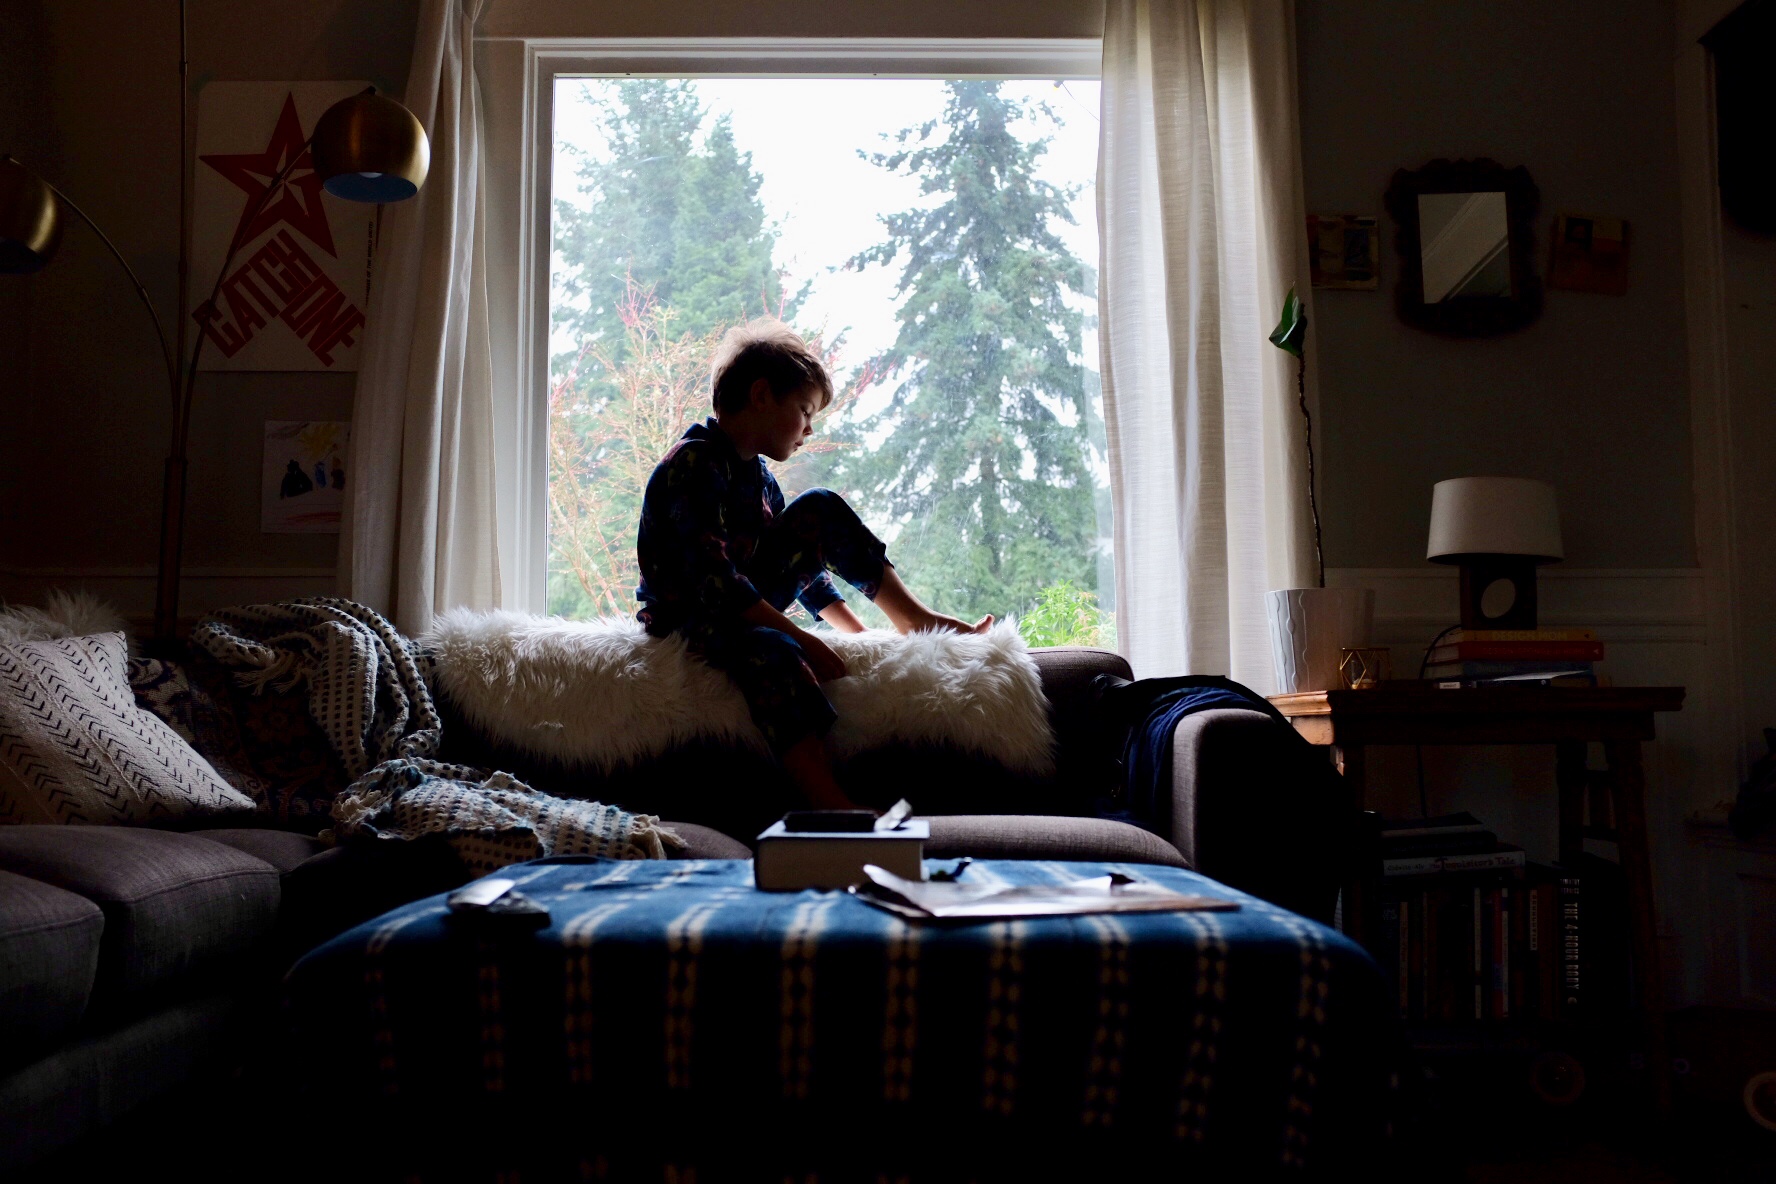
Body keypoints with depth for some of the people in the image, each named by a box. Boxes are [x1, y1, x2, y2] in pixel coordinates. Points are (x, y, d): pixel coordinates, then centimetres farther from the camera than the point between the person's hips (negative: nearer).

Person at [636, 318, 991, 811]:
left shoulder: (757, 474, 10)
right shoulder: (693, 466, -19)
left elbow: (805, 567, 16)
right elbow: (714, 581, -28)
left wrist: (858, 632, 7)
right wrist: (804, 639, -29)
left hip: (746, 601, 9)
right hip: (688, 618, -9)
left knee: (819, 509, 2)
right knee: (772, 648, -40)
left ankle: (914, 618, 6)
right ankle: (832, 806, -49)